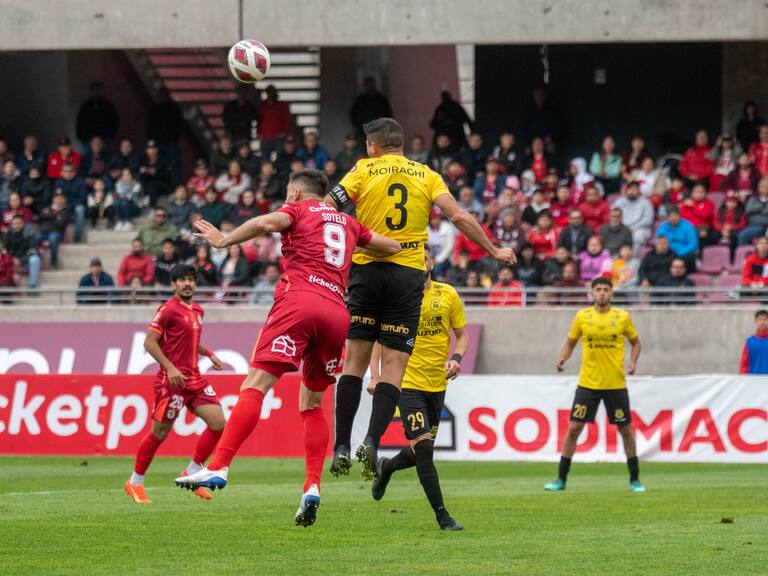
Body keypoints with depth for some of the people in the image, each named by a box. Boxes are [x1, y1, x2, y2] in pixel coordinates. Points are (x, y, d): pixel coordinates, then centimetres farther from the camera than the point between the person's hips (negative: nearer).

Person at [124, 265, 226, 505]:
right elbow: (149, 342, -13)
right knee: (159, 433, -1)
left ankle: (192, 472, 9)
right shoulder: (169, 309, -10)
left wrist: (209, 353, 13)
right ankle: (135, 483, 14)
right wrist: (170, 368, -21)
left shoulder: (198, 311, 15)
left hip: (194, 378, 8)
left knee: (218, 422, -3)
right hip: (172, 380, -8)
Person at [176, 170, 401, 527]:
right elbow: (393, 247, 34)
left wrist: (223, 241, 0)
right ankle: (313, 487, 3)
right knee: (312, 405, 17)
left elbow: (267, 223, -9)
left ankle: (219, 467, -28)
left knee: (255, 386, -14)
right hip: (337, 312, 5)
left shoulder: (299, 209, 12)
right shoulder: (347, 223, 27)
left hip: (299, 299, -5)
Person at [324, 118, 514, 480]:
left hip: (367, 270, -1)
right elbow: (458, 217, 3)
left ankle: (342, 446, -5)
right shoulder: (427, 176, 10)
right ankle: (372, 441, -18)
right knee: (394, 365, 0)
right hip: (409, 274, 1)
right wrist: (493, 251, 12)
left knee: (355, 361, 3)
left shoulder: (364, 170, 5)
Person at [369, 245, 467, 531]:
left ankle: (386, 467, 46)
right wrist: (375, 375, -9)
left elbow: (462, 334, 10)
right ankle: (442, 515, -10)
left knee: (423, 451, 13)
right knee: (423, 446, -15)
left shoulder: (448, 295, 2)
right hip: (408, 382, -4)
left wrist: (455, 358, -11)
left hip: (437, 382, 4)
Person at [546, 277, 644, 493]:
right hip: (588, 383, 0)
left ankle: (635, 480, 17)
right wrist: (562, 360, -8)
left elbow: (635, 341, 11)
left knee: (625, 430, 4)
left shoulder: (622, 317, -1)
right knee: (574, 428, -4)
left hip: (616, 384, 0)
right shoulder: (582, 316, 0)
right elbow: (570, 342, 11)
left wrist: (633, 361, -7)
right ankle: (561, 479, 5)